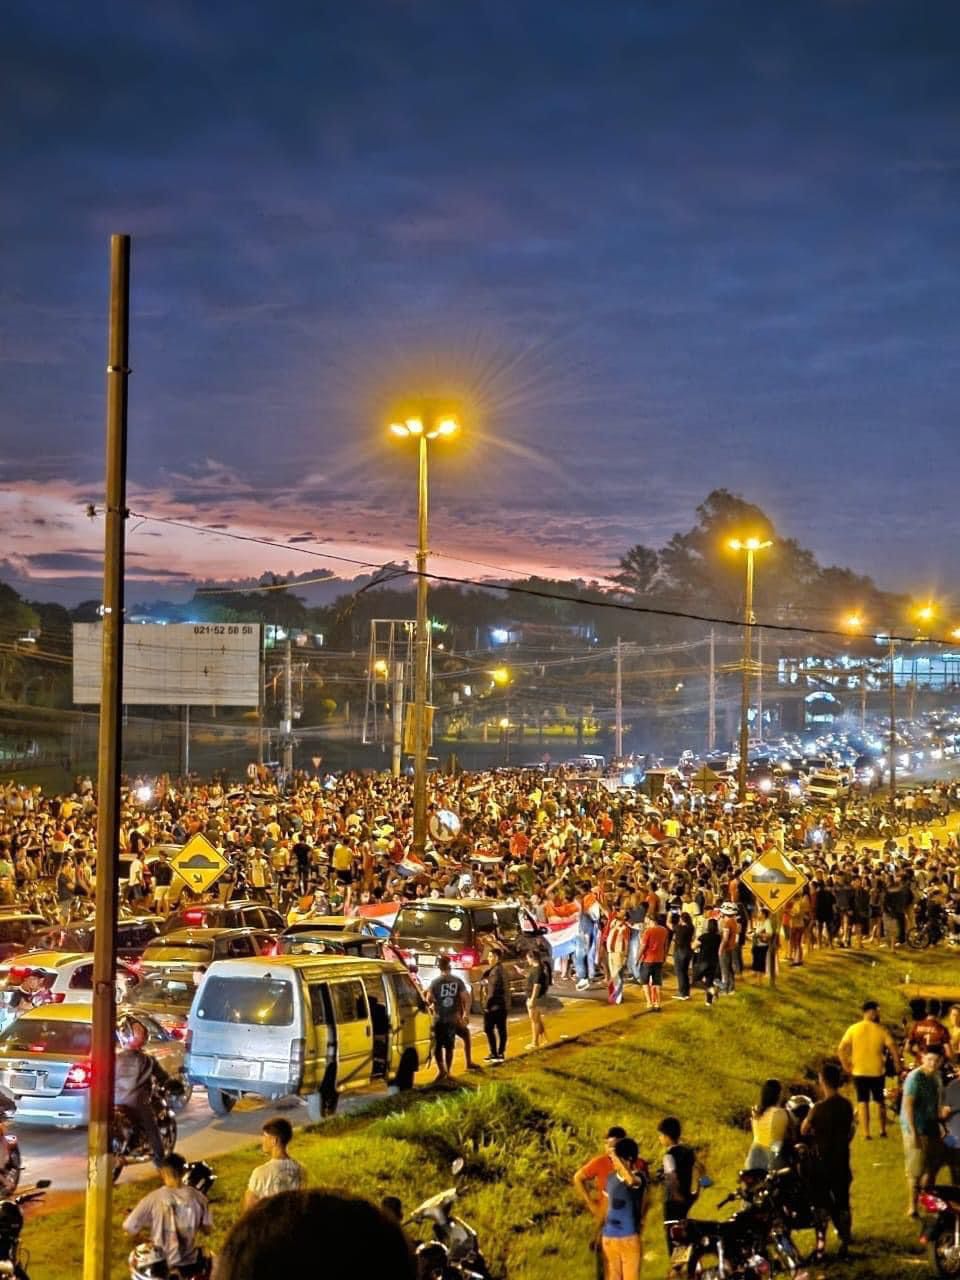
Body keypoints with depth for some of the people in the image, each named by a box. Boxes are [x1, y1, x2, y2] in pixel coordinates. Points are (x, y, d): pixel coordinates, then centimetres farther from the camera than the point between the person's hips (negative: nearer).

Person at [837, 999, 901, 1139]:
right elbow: (893, 1049, -13)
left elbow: (841, 1049, -9)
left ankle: (866, 1133, 1)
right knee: (880, 1101, 18)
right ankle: (883, 1130, 25)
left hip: (859, 1072, 0)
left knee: (862, 1102, 6)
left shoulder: (853, 1029, -5)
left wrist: (846, 1066, 2)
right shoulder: (881, 1030, -7)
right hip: (877, 1071, 0)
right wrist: (897, 1065, 1)